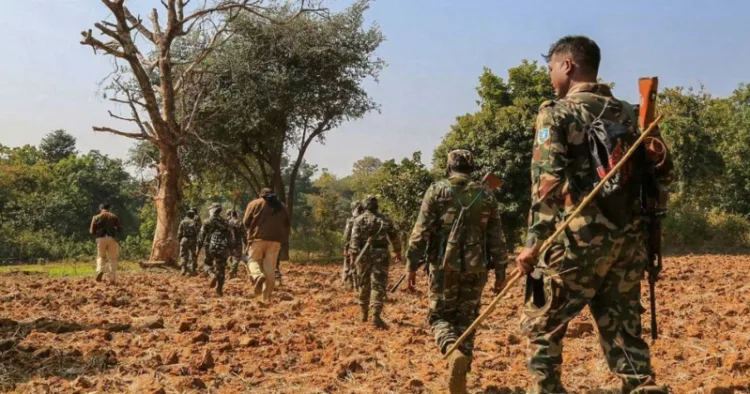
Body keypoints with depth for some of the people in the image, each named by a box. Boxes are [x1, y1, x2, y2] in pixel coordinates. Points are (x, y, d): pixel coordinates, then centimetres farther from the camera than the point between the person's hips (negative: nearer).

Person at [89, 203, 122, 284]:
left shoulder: (96, 218, 7)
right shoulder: (113, 216, 8)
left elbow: (92, 231, 5)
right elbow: (120, 229, 7)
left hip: (101, 239, 0)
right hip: (112, 238, 0)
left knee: (100, 256, 18)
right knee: (112, 259, 5)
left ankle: (100, 271, -9)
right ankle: (112, 278, -1)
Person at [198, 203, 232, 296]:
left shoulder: (208, 222, -3)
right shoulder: (225, 222, 7)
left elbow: (201, 236, -4)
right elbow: (230, 237, 10)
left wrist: (198, 248, 3)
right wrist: (229, 248, 17)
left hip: (210, 247, -2)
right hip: (222, 248, 2)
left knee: (207, 263, 20)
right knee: (221, 269, 7)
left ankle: (212, 275, -11)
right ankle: (219, 290, 3)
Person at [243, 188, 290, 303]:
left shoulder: (255, 203, 8)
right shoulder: (281, 206, 19)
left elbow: (246, 222, 0)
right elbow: (287, 224, 15)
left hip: (258, 238, -3)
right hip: (275, 240, 3)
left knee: (254, 261, 11)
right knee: (270, 268, 5)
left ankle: (258, 276, -22)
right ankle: (266, 297, 3)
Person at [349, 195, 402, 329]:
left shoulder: (359, 219, 2)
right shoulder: (384, 219, 7)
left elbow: (354, 239, -9)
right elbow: (394, 237, 13)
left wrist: (353, 255, -11)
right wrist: (398, 252, 26)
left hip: (364, 255, 1)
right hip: (380, 254, -1)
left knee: (364, 284, 15)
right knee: (378, 285, -5)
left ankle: (364, 314, 26)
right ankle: (376, 315, -20)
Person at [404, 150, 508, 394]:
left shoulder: (437, 190, 0)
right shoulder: (486, 196, 8)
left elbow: (421, 231, -6)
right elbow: (497, 238, 7)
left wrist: (411, 264, -3)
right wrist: (500, 271, 12)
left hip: (445, 266, -2)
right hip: (475, 268, 2)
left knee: (439, 315, 10)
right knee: (466, 319, 12)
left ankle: (454, 352, -19)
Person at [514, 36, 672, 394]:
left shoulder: (557, 112, -4)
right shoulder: (626, 113, 15)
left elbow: (548, 181, -14)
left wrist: (535, 243, -13)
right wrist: (639, 230, 19)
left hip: (577, 240, -6)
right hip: (628, 241, 6)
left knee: (541, 325, 10)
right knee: (624, 331, 12)